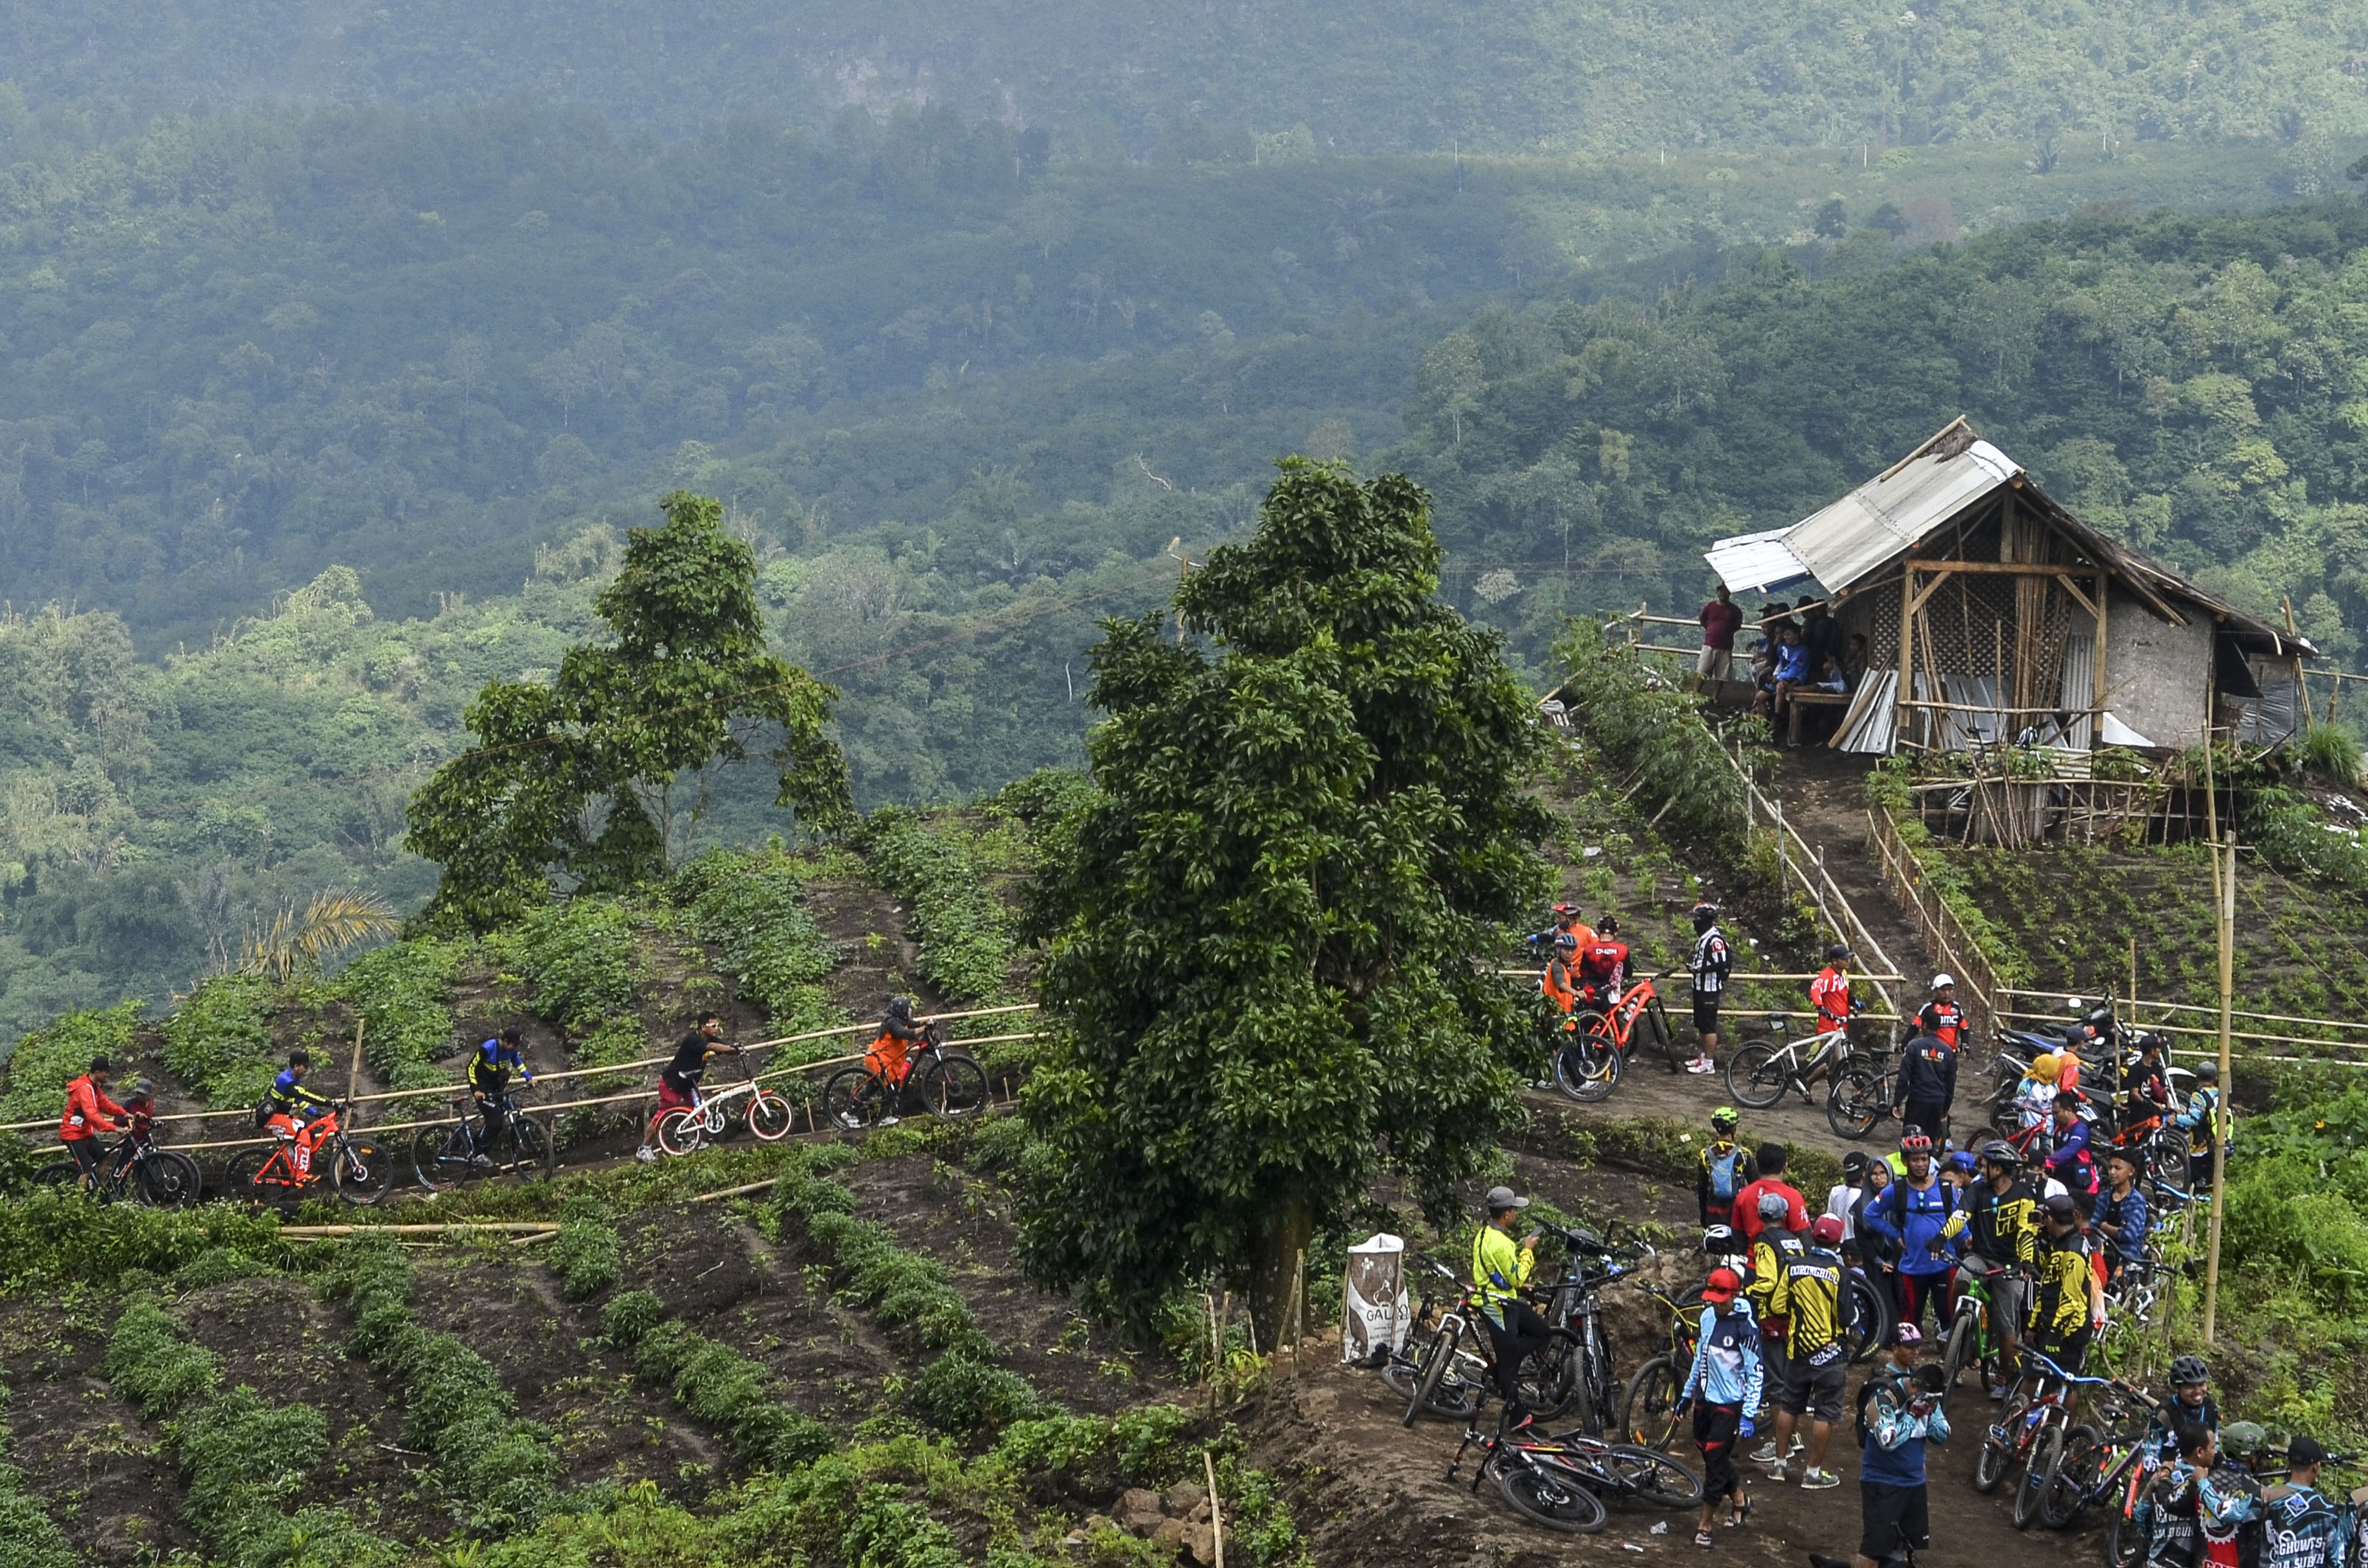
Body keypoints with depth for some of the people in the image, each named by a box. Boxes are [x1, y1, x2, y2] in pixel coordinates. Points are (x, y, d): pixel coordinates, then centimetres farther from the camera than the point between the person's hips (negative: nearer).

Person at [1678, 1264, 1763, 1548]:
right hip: (1704, 1399, 7)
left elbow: (1756, 1374, -16)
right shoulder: (1708, 1317, 4)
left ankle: (1705, 1527, 1)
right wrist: (1687, 1394, 21)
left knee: (1715, 1461, -6)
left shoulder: (1745, 1328, -17)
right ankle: (1739, 1501, 39)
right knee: (1711, 1457, 16)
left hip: (1729, 1404, -7)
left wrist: (1748, 1416, -19)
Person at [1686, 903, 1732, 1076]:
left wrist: (1702, 969, -25)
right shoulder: (1702, 938, 12)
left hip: (1709, 990, -10)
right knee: (1701, 1026, 19)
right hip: (1700, 988, 10)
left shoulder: (1714, 940, -20)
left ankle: (1709, 1063, -2)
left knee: (1709, 1027, -5)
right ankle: (1703, 1056, 31)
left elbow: (1722, 964, -25)